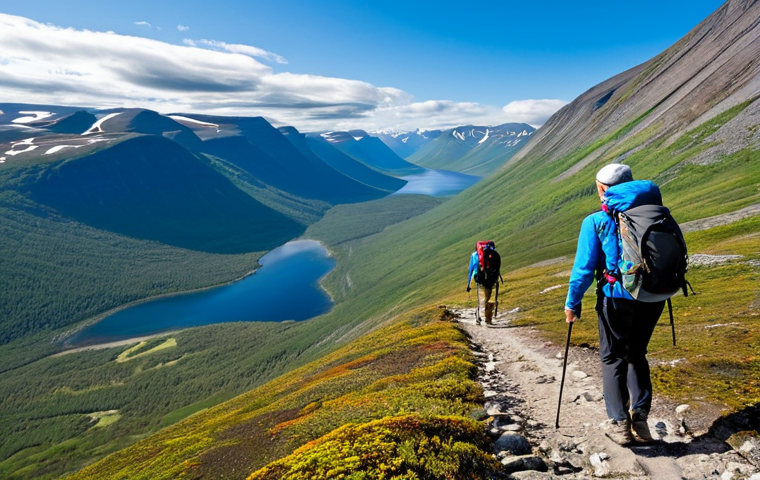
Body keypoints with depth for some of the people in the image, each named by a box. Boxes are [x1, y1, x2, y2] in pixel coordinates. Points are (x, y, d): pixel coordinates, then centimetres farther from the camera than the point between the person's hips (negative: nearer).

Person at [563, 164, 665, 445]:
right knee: (637, 355, 21)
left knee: (613, 359, 11)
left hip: (618, 298, -4)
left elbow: (584, 267, -7)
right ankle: (640, 418, 17)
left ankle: (619, 423, 8)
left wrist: (572, 304, 1)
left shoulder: (596, 222, -5)